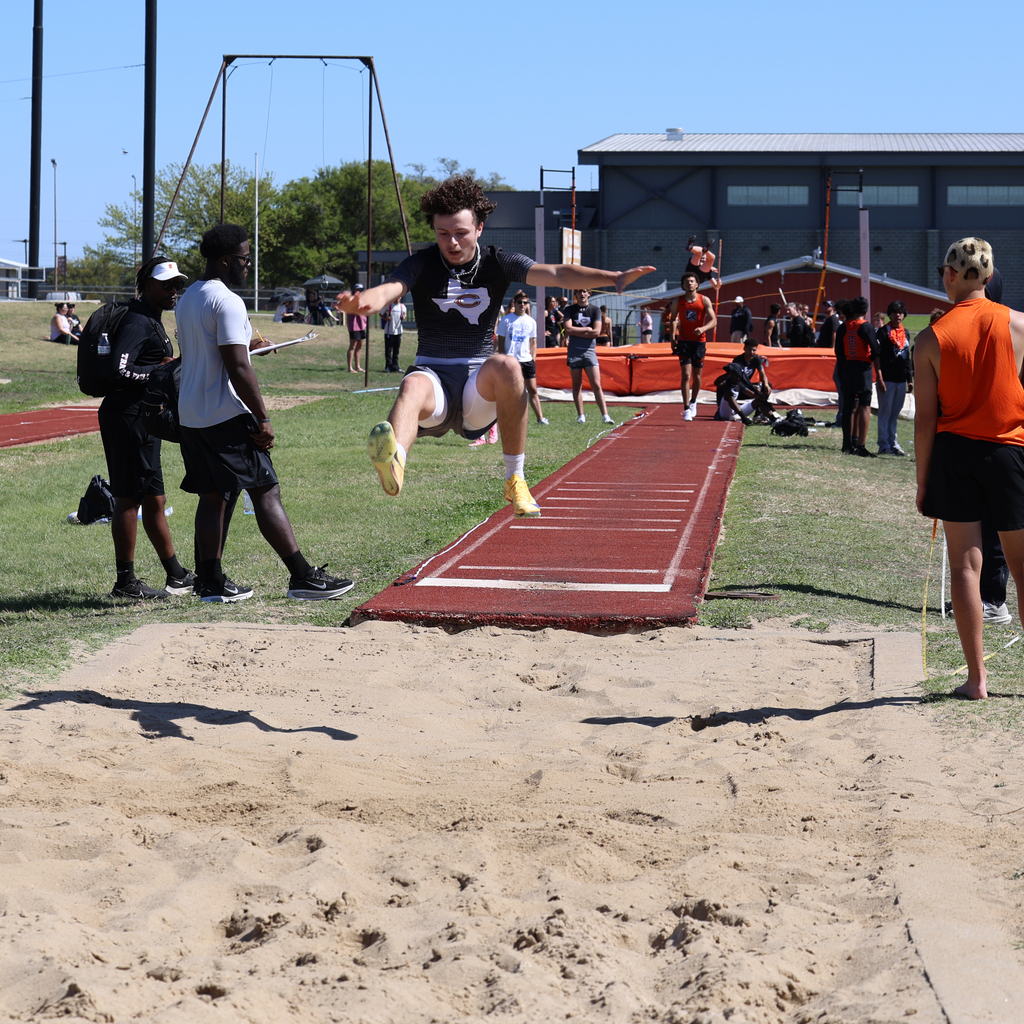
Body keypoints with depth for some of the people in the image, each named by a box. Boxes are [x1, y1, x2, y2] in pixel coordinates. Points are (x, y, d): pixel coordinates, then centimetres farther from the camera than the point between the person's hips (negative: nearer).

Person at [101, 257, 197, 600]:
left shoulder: (152, 321, 18)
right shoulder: (137, 321, -15)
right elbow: (121, 371, -25)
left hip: (142, 420, 11)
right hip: (128, 417, -11)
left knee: (153, 499, 16)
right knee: (129, 498, -6)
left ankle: (176, 576, 24)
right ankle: (125, 582, -1)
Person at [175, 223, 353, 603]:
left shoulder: (187, 299, 15)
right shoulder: (226, 301, -15)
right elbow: (238, 368, -20)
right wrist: (262, 419, -16)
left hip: (191, 415, 9)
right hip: (227, 415, -9)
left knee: (213, 496, 11)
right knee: (266, 492, -7)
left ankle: (212, 584, 12)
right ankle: (302, 577, -8)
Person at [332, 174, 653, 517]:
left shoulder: (498, 264, 5)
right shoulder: (421, 264, 3)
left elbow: (553, 274, -10)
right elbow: (392, 287, -18)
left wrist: (612, 278, -26)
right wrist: (368, 300, -44)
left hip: (479, 386, 1)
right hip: (433, 374, -1)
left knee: (506, 365, -33)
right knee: (413, 386, -36)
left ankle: (514, 480, -23)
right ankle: (393, 463, -72)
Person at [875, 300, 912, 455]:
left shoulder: (905, 333, 16)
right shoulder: (883, 332, -4)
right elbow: (877, 355, -9)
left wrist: (910, 379, 17)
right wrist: (880, 378, -16)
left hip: (901, 380, 6)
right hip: (888, 379, -6)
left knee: (895, 414, 10)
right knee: (885, 413, -2)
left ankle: (893, 443, 15)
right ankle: (884, 445, 0)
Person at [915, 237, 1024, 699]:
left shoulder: (932, 338, -4)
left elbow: (926, 417, -3)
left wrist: (923, 478, 5)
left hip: (954, 453, 0)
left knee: (964, 564, 4)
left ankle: (976, 677, 4)